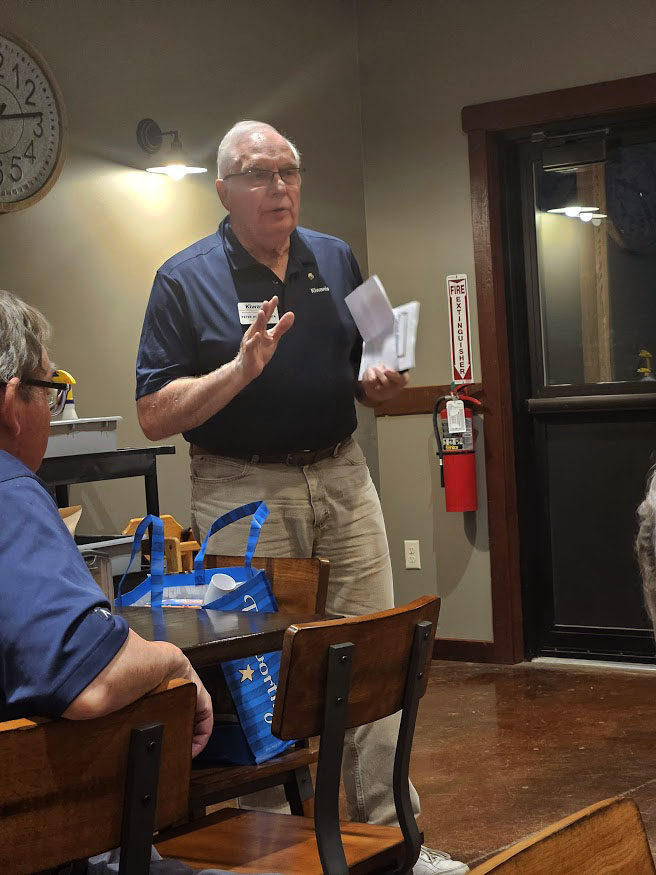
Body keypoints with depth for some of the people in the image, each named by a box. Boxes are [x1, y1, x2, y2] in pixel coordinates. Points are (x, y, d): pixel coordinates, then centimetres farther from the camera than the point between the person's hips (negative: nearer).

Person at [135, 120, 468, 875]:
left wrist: (379, 384, -3)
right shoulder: (185, 279, -4)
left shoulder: (335, 260, 10)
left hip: (341, 479, 4)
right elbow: (155, 416, -10)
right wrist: (242, 369, -22)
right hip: (242, 493, -4)